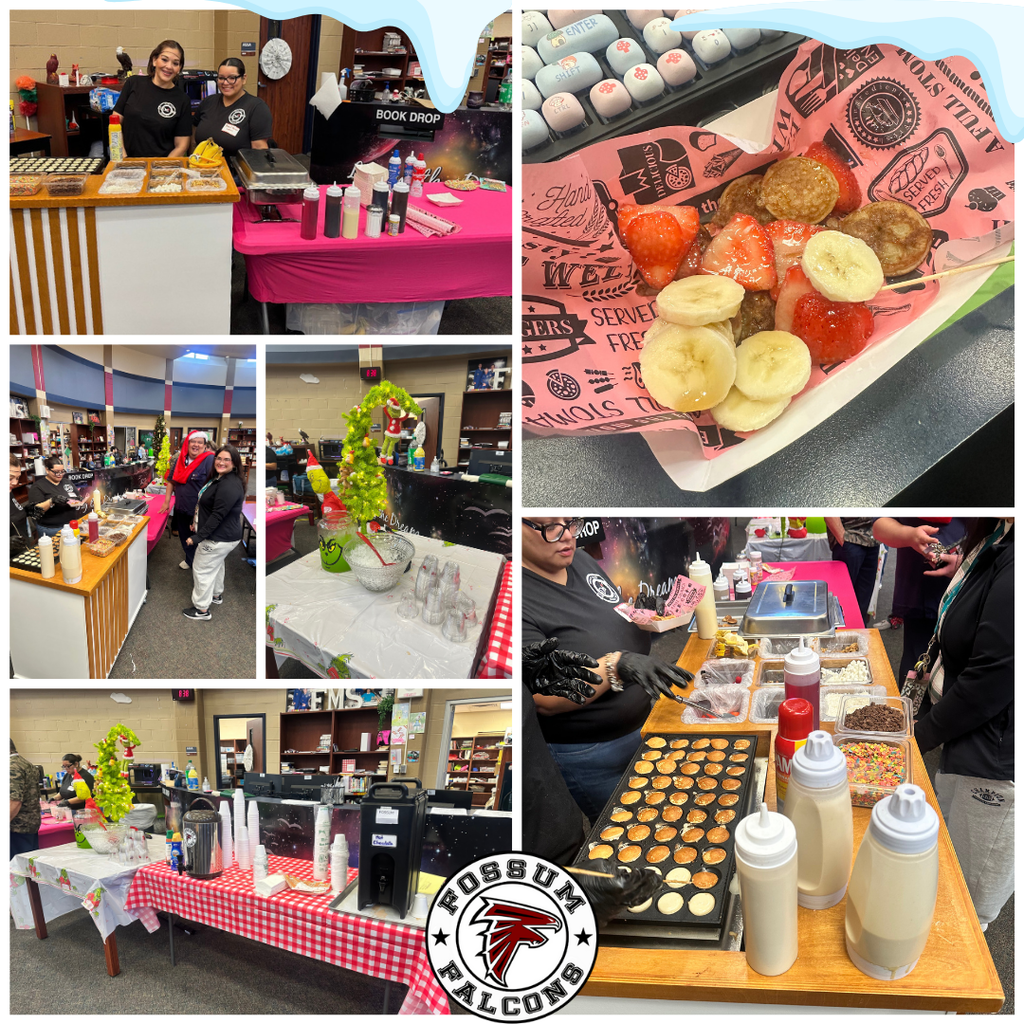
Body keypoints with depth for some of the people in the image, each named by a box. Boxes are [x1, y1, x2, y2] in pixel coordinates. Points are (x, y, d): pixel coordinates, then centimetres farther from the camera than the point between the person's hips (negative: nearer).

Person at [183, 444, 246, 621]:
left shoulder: (229, 485, -28)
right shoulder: (221, 479, 8)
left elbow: (218, 515, -29)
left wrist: (198, 537, -27)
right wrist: (197, 522, 17)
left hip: (220, 538, -11)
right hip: (221, 535, 11)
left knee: (202, 569, 0)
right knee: (216, 564, 28)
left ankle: (202, 609, 12)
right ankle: (217, 595, 48)